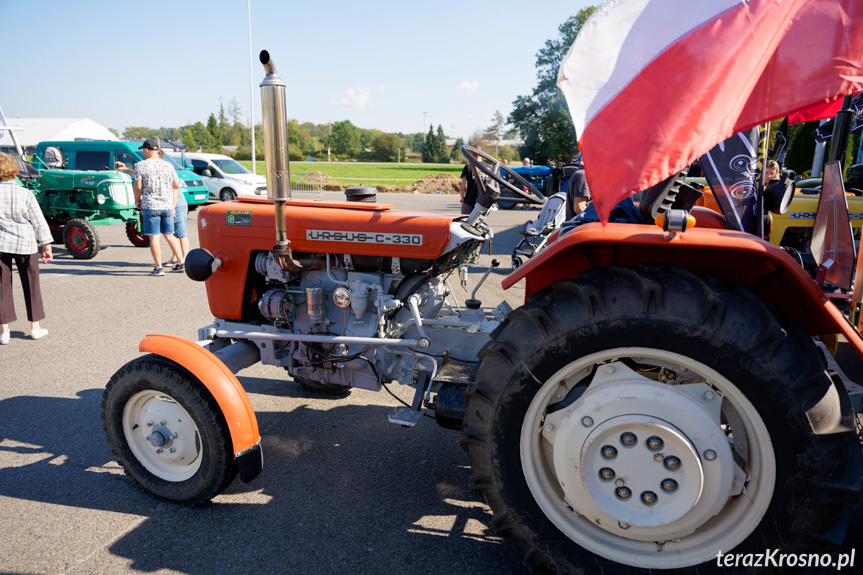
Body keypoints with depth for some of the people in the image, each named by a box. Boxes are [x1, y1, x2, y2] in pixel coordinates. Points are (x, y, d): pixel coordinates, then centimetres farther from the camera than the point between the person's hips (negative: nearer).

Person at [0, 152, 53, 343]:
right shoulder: (25, 194, -4)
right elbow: (38, 221, -4)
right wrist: (46, 245, 2)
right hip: (24, 243, -1)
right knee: (31, 284, 11)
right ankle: (35, 327, 16)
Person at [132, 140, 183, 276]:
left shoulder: (140, 166, -4)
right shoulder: (168, 166, 8)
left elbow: (138, 186, -8)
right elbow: (176, 186, 11)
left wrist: (137, 200, 10)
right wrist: (173, 206, 17)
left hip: (150, 206, -4)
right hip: (167, 206, 4)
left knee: (154, 237, 0)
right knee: (169, 235, 14)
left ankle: (158, 268, 0)